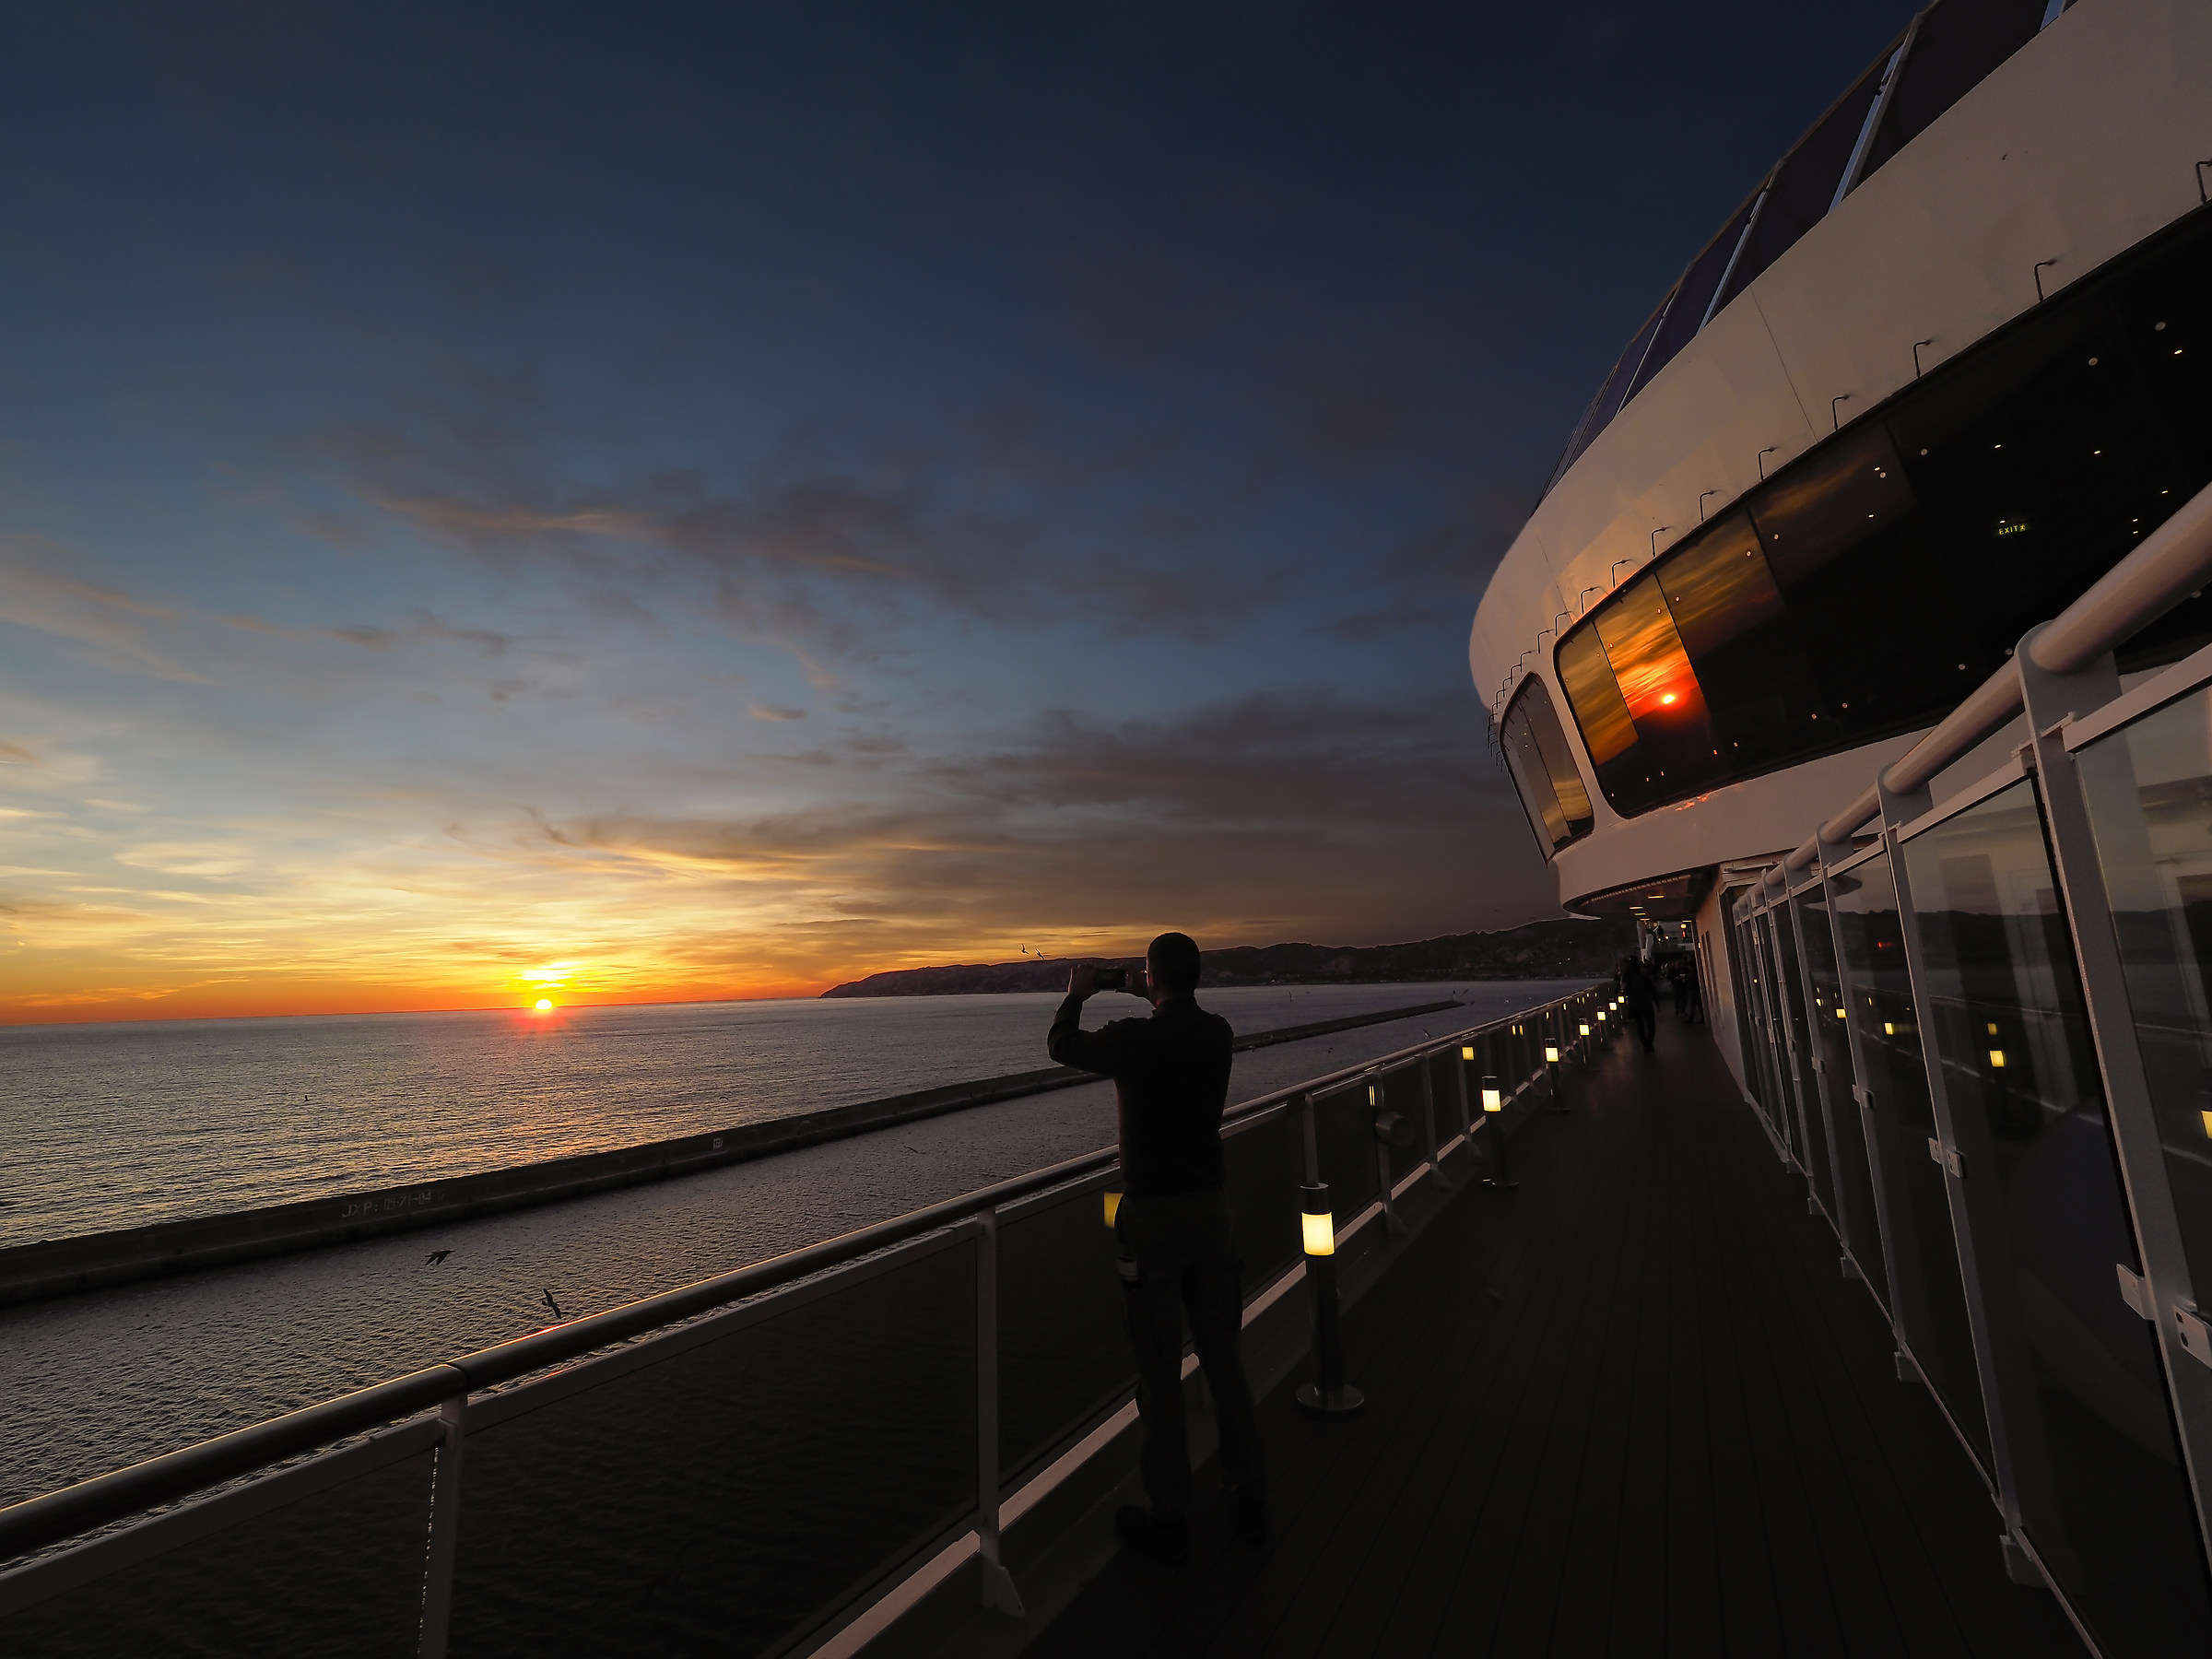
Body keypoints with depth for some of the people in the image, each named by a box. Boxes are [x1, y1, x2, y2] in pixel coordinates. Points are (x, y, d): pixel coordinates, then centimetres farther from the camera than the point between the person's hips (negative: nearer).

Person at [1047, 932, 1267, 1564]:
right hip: (1212, 1204, 6)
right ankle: (1249, 1499, 31)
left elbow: (1061, 1047, 0)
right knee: (1224, 1355, 17)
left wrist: (1077, 993, 16)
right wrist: (1152, 1001, 28)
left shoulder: (1134, 1040, -19)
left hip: (1153, 1215, -5)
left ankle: (1170, 1520, 21)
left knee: (1160, 1369, 7)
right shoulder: (1219, 1033, -4)